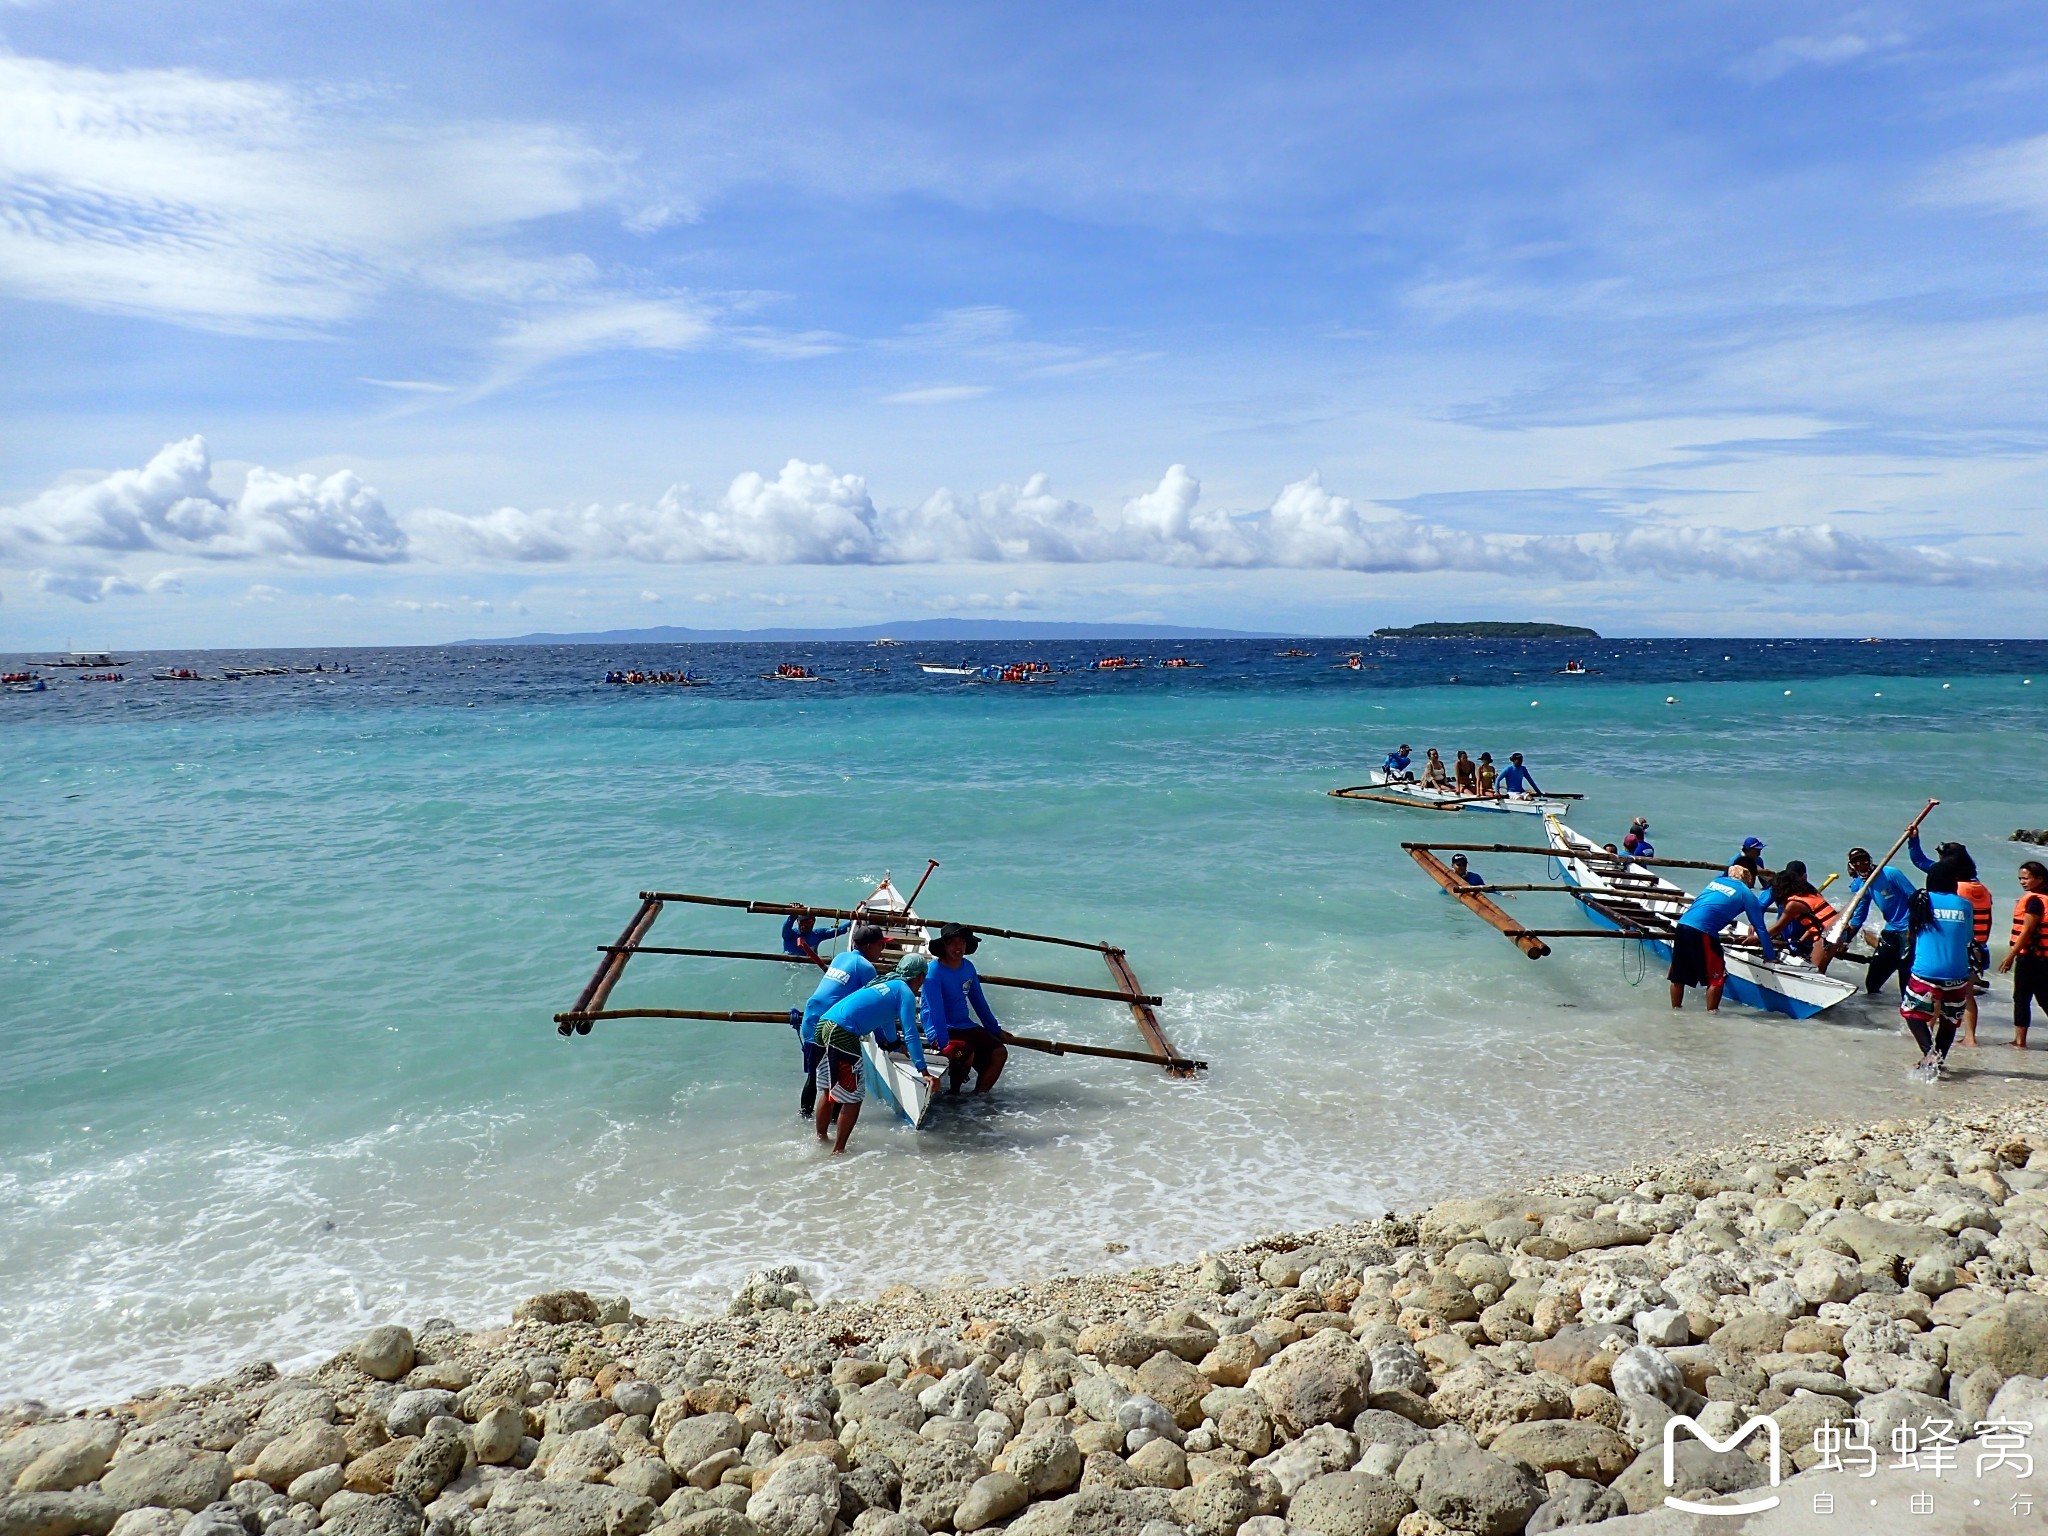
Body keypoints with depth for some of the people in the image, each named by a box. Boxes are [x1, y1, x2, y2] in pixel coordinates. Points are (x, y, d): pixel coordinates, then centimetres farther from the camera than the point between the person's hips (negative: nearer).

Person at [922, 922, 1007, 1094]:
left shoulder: (968, 967, 5)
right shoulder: (933, 971, -16)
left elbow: (979, 1002, 16)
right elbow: (936, 1010, -23)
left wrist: (995, 1030, 18)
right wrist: (944, 1045, -29)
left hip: (965, 1026, 7)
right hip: (940, 1030, -7)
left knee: (999, 1052, -9)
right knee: (967, 1053, -31)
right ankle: (954, 1094, -6)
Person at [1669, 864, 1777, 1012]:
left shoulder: (1716, 880, 22)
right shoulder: (1746, 893, 7)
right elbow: (1760, 927, 8)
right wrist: (1770, 956, 15)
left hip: (1682, 924, 7)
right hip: (1702, 932, -6)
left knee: (1678, 975, 16)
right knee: (1716, 977, 7)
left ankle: (1676, 1010, 25)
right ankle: (1711, 1012, 7)